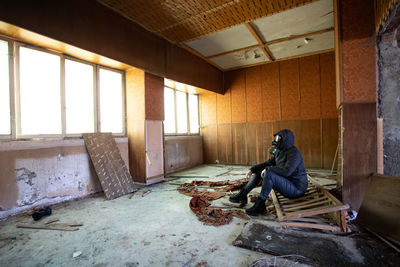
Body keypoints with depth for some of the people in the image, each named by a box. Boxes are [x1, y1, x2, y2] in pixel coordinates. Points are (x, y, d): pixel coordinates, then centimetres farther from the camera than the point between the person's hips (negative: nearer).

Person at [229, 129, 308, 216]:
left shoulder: (294, 153, -21)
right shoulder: (280, 152, 6)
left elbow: (286, 171, -35)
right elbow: (267, 164, 8)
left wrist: (268, 169, -24)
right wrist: (252, 169, -3)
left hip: (296, 189, -9)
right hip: (286, 184, 9)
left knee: (269, 174, -32)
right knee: (258, 170, 4)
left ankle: (260, 205, -19)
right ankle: (242, 195, 2)